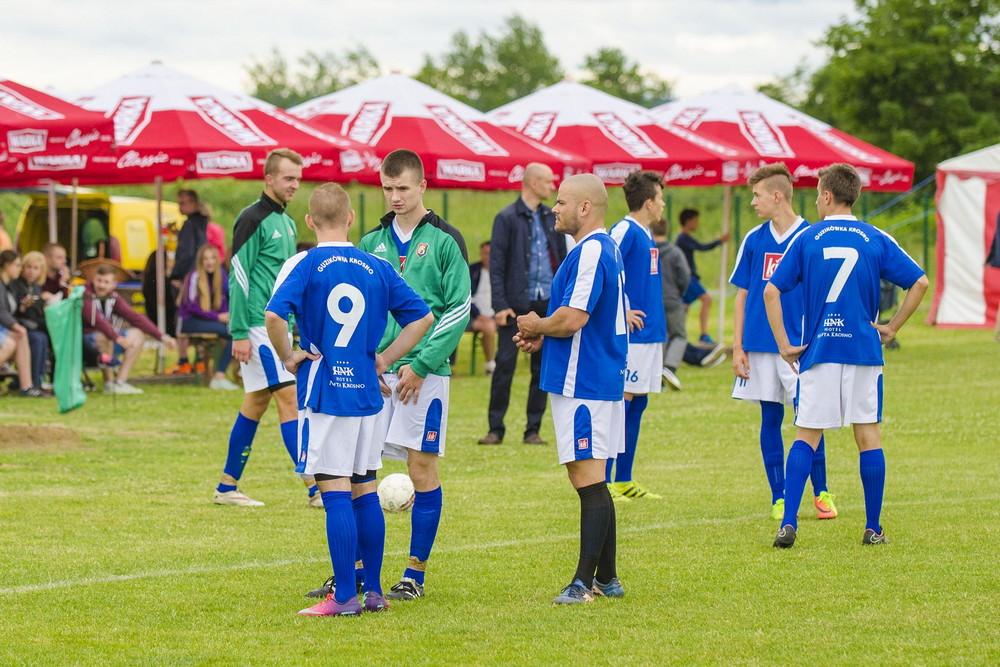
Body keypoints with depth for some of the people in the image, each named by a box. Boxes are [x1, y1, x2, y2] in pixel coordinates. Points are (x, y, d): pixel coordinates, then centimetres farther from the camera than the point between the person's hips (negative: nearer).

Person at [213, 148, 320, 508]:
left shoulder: (286, 222, 16)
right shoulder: (253, 219, -11)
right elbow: (238, 277, -14)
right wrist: (239, 333, -18)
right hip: (258, 326, -9)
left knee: (256, 403, 10)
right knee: (289, 398, -11)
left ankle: (227, 487, 16)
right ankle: (316, 488, -13)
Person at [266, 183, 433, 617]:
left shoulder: (304, 265, -6)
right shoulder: (378, 268, 7)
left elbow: (274, 315, -21)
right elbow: (422, 318, 9)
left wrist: (287, 358, -6)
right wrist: (384, 359, 12)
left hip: (323, 393, -4)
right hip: (367, 393, 4)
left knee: (336, 495, -5)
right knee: (365, 492, 12)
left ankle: (345, 598, -6)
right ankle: (373, 592, 16)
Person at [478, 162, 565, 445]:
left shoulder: (552, 218, 12)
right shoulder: (507, 218, -4)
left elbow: (563, 259, 17)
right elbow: (496, 265, -6)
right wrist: (500, 305, -12)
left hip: (548, 305, 5)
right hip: (517, 304, -5)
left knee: (543, 368, 5)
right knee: (505, 365, -4)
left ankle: (533, 430, 11)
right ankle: (496, 428, 3)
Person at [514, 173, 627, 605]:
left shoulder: (590, 252, -17)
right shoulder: (607, 249, 16)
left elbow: (573, 318, -25)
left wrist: (537, 326, -5)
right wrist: (541, 339, 13)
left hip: (583, 385, -11)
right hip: (602, 382, 11)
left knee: (588, 481, -9)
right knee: (592, 482, 14)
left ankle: (585, 581, -9)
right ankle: (606, 578, 18)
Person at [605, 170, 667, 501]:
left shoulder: (646, 234, 15)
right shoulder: (624, 231, -13)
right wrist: (623, 311, -18)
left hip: (650, 331, 9)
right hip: (631, 334, -9)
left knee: (637, 403, 11)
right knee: (622, 400, -8)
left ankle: (624, 480, 16)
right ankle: (604, 481, -6)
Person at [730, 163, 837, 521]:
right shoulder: (754, 240, 7)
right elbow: (742, 296, 9)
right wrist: (737, 348, 4)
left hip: (800, 345, -3)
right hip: (760, 347, 3)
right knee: (770, 420, 5)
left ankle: (821, 492, 10)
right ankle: (779, 498, 11)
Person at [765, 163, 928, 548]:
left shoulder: (806, 239, 1)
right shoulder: (875, 239, 3)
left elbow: (771, 291, -2)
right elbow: (920, 283, 0)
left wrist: (784, 345, 2)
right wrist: (892, 328, 7)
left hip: (818, 352, 0)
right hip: (864, 350, 0)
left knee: (806, 437, 3)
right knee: (868, 436, 7)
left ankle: (789, 523, -9)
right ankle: (873, 528, 8)